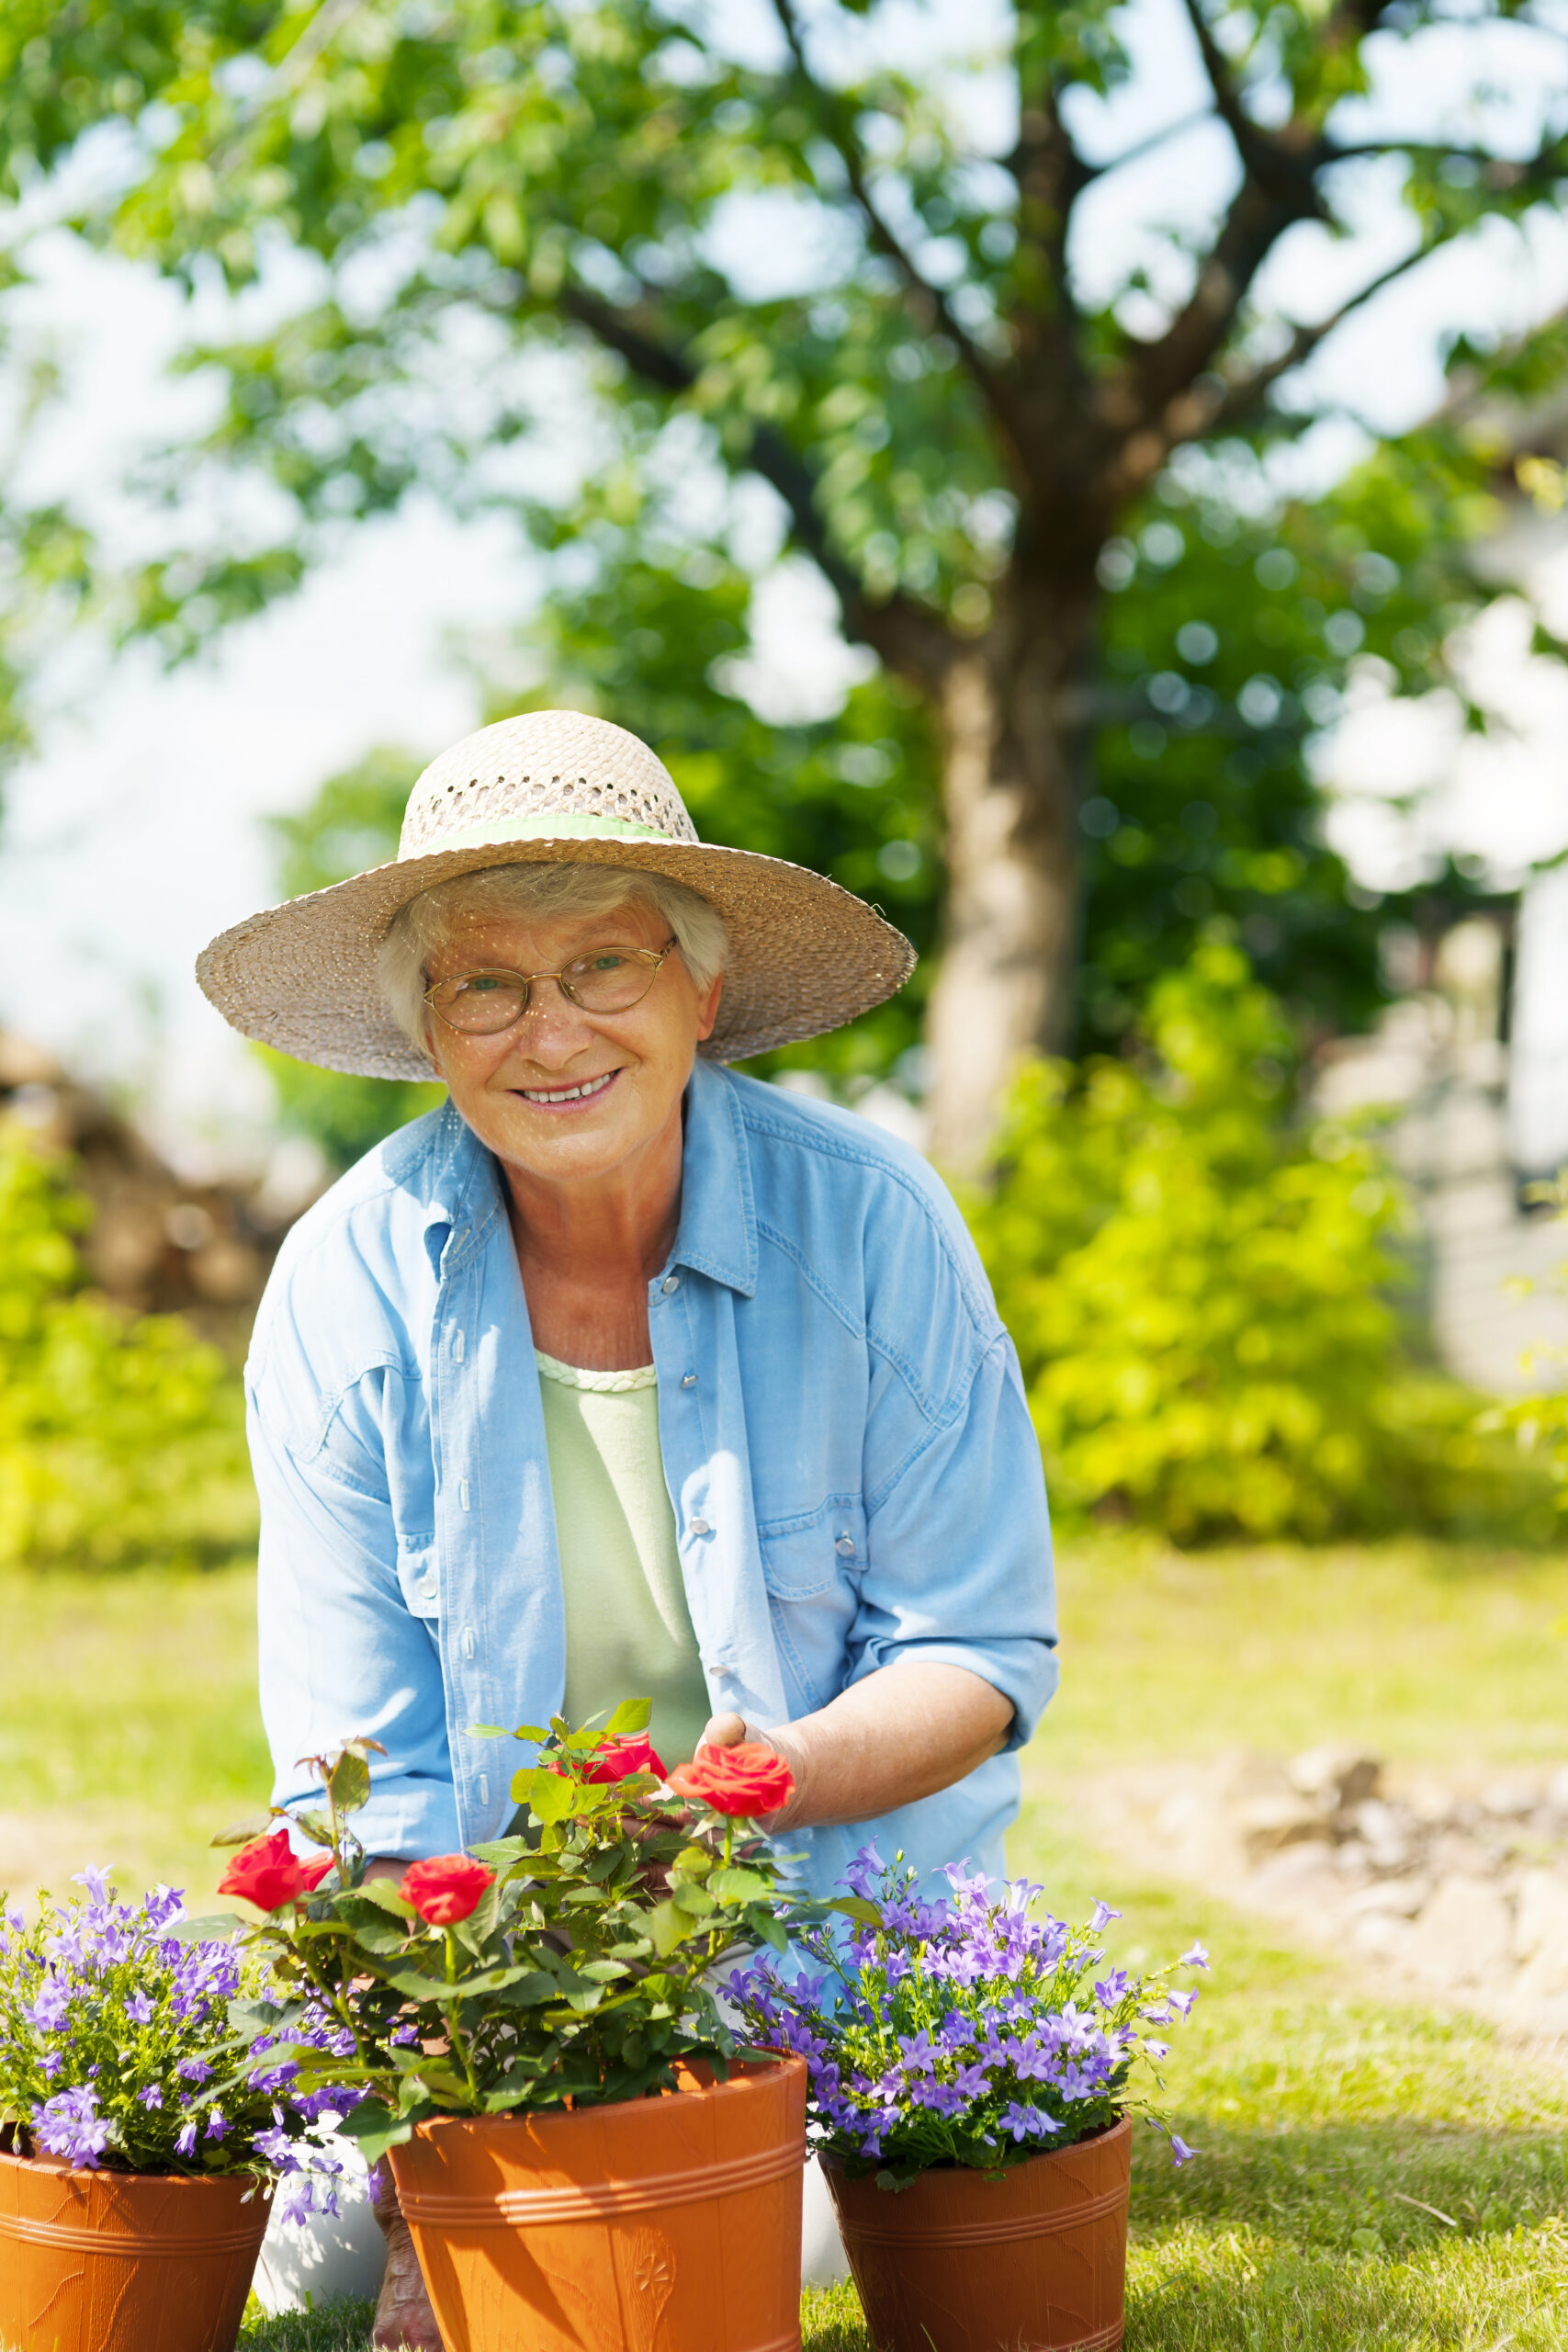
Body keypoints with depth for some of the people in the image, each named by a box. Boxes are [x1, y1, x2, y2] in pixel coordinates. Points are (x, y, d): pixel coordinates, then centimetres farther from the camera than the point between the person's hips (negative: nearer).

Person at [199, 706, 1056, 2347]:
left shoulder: (868, 1225, -14)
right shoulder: (349, 1290, -12)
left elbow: (984, 1655, -9)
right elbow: (363, 1772, -12)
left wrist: (787, 1767, -31)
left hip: (847, 1890, 0)